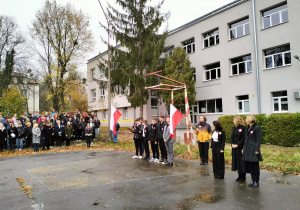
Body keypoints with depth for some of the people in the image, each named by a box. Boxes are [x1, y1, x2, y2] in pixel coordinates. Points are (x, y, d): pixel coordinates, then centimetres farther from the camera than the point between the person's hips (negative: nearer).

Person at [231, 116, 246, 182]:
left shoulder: (243, 128, -11)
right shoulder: (234, 128, 11)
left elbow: (244, 138, -14)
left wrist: (237, 145, -16)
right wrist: (232, 144, 0)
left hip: (241, 147, -7)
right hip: (234, 147, 7)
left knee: (241, 161, 0)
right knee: (236, 161, 12)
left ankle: (243, 177, 13)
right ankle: (240, 176, 24)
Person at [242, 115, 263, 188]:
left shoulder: (257, 128, -10)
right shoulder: (247, 128, 13)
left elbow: (258, 140, -12)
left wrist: (257, 150, -16)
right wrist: (244, 148, 16)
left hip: (253, 149, -8)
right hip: (247, 149, 8)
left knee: (255, 166, 2)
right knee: (249, 165, 13)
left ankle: (256, 182, 13)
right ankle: (252, 180, 25)